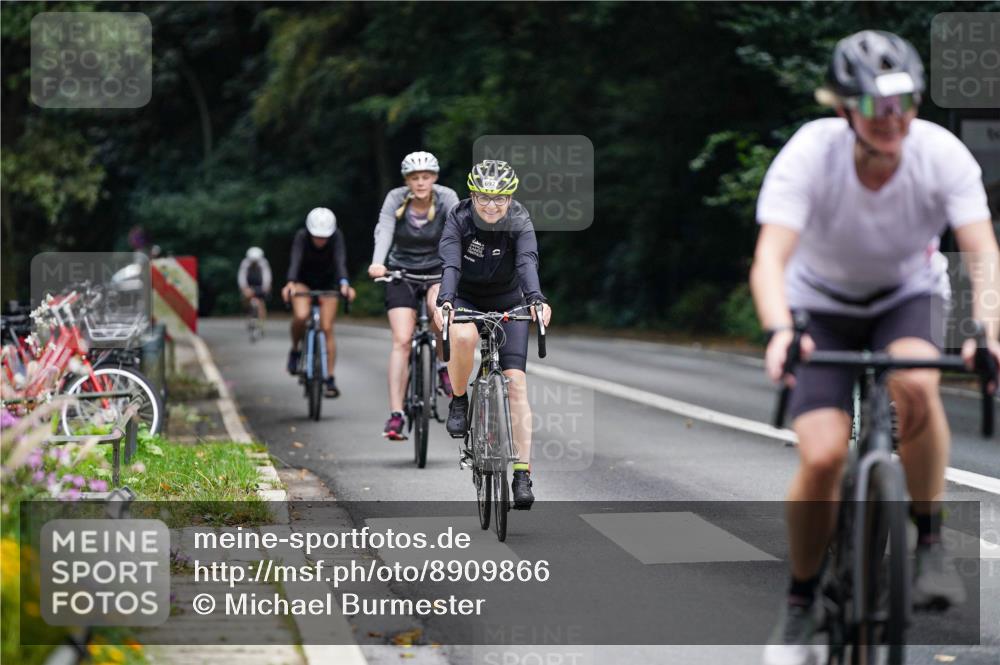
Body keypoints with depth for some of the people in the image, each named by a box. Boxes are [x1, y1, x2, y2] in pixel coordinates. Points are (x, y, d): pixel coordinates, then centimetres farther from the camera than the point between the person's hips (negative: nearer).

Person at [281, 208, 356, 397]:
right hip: (303, 282, -1)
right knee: (301, 316, -29)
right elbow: (295, 261, -41)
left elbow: (341, 261, -39)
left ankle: (330, 379, 0)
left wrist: (344, 284, -58)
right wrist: (290, 283, -60)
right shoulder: (302, 236, -27)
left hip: (327, 284, 1)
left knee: (327, 329, -8)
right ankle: (295, 351, -2)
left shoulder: (336, 236, -26)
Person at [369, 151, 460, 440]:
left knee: (437, 303, -35)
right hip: (402, 269, 0)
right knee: (401, 340, -13)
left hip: (438, 268, 0)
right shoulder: (396, 199, -14)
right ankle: (396, 415, -14)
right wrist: (377, 263, -48)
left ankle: (444, 365, -9)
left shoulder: (446, 198, -14)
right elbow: (383, 231, -29)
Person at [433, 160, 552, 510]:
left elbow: (528, 261, -35)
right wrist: (444, 300, -51)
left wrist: (536, 299, -54)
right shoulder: (459, 218, -20)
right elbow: (450, 263, -33)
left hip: (508, 303, 1)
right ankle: (459, 402, -7)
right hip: (466, 299, -1)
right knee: (464, 337, -36)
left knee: (516, 380, -13)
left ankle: (522, 473, -13)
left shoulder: (520, 221, -20)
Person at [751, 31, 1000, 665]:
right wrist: (780, 332, -57)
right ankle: (801, 603, 5)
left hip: (908, 295, 1)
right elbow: (770, 259, -37)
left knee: (915, 382, -34)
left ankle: (932, 543, -14)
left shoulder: (942, 153, -24)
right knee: (822, 455, -19)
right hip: (824, 307, -1)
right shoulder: (810, 153, -28)